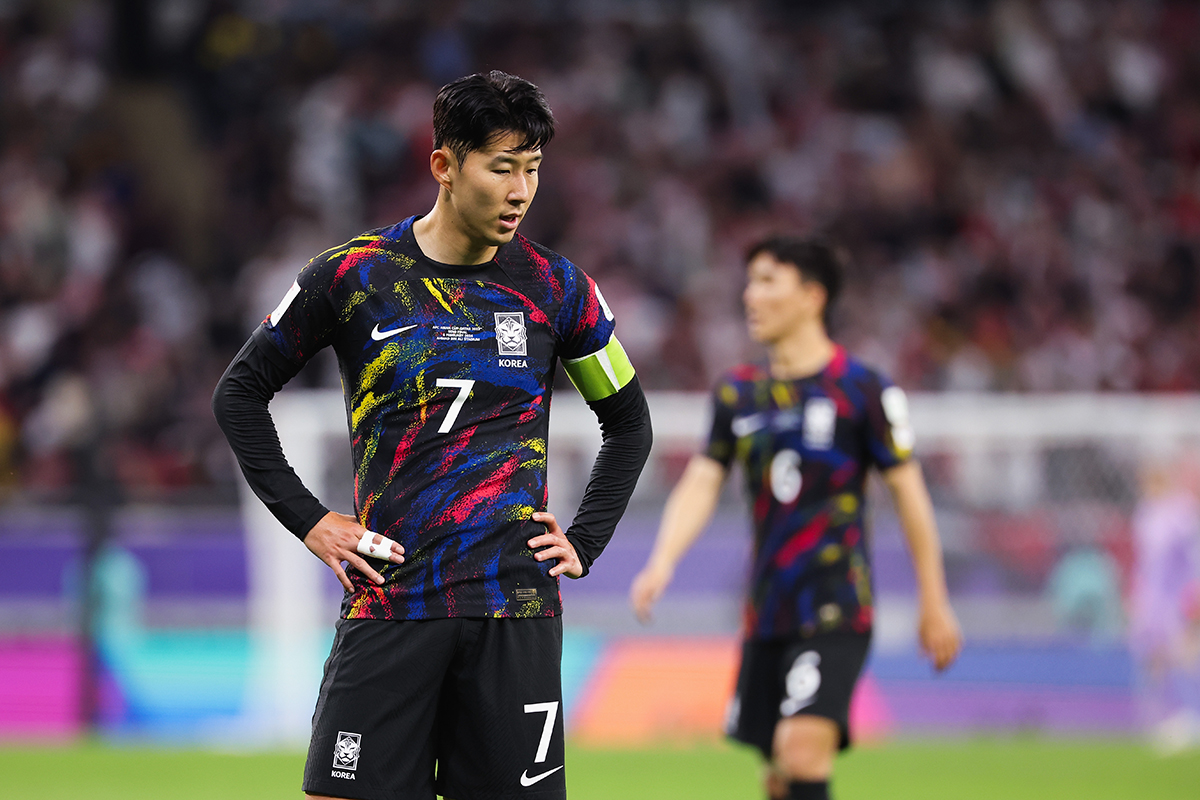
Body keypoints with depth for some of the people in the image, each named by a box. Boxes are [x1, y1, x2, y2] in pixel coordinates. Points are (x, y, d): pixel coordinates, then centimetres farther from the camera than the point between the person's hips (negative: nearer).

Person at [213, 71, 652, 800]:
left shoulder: (556, 287, 5)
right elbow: (240, 393, 11)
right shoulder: (354, 275, 1)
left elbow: (629, 420, 20)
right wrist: (307, 520, 3)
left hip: (516, 605, 1)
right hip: (389, 599, -1)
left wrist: (584, 543, 10)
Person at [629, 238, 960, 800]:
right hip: (767, 609, 6)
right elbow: (701, 482, 5)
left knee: (802, 748, -22)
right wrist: (662, 561, -14)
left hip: (835, 607, -6)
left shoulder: (860, 389, -4)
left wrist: (934, 604, 1)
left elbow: (908, 493, 0)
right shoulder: (739, 393, 11)